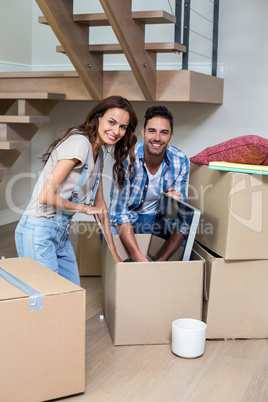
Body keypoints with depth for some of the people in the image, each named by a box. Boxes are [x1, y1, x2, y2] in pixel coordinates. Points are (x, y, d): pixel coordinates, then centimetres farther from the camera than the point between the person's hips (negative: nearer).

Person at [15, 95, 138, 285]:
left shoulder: (98, 152, 11)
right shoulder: (79, 143, -18)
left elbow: (99, 204, 16)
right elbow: (46, 196, -24)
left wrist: (114, 253, 14)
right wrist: (85, 208, -9)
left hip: (61, 231, 9)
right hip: (38, 232, -9)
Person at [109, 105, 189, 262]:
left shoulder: (181, 161, -15)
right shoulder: (127, 158, -23)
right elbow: (119, 211, -25)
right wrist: (138, 257, -39)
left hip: (159, 218, 3)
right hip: (129, 218, -3)